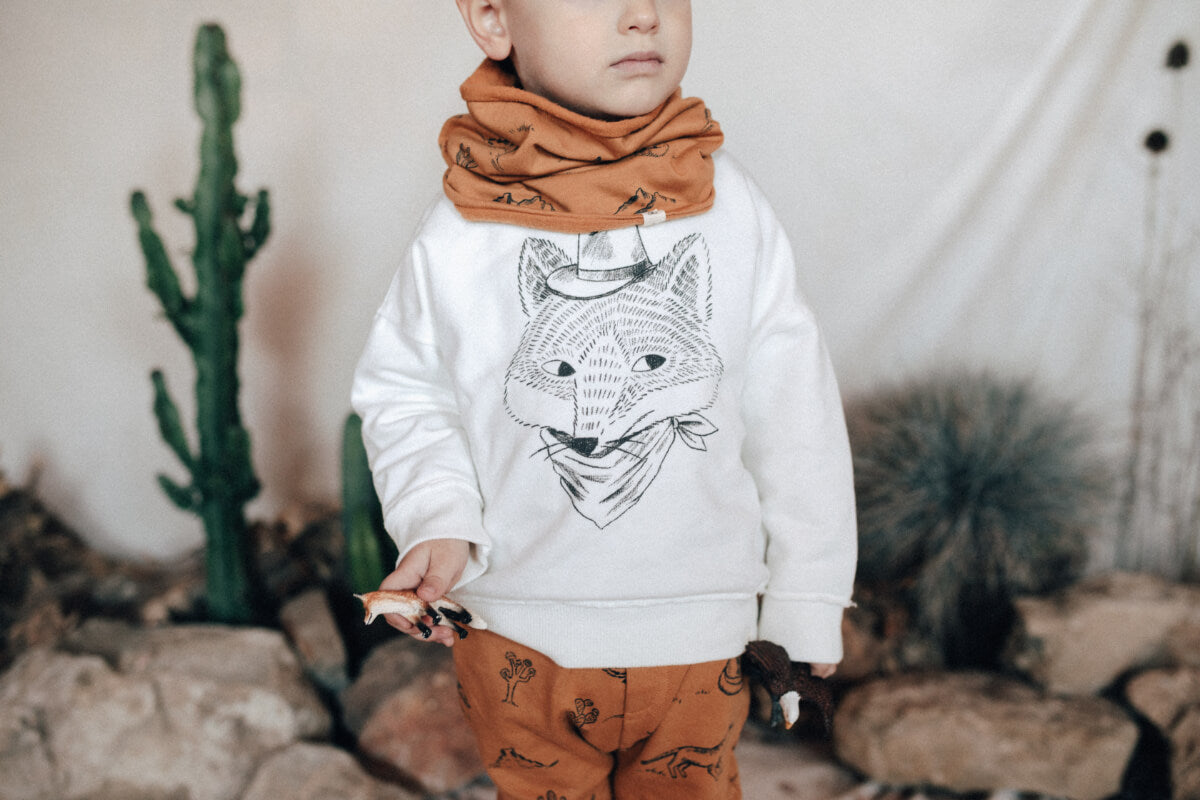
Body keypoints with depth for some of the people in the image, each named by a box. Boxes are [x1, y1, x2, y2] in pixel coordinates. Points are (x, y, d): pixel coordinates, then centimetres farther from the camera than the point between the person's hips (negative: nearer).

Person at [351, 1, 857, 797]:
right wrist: (437, 523, -16)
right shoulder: (460, 232, -12)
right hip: (517, 639, 0)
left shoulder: (731, 206, -9)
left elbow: (795, 411, -3)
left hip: (698, 636, 1)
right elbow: (406, 393, 1)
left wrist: (808, 597, 2)